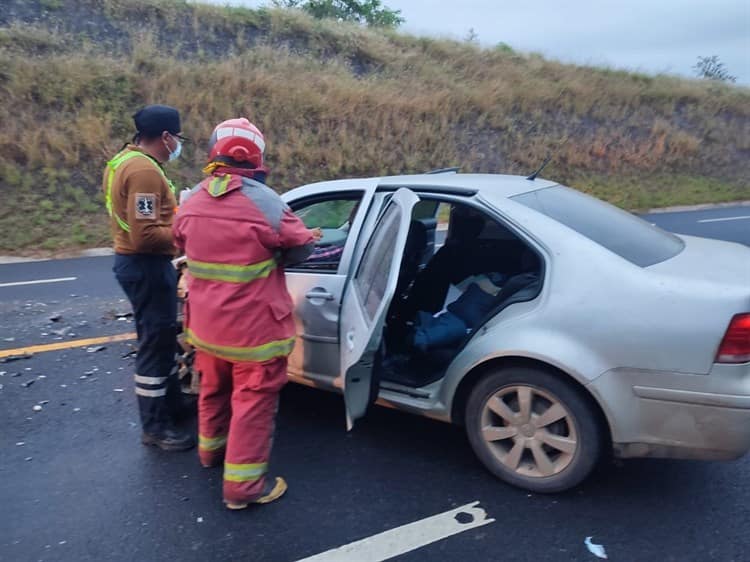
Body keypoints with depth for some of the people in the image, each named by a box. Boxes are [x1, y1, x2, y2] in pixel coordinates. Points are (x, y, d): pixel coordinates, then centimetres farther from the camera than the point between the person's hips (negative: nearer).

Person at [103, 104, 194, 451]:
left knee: (161, 339, 21)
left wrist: (176, 220, 11)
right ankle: (156, 427, 10)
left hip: (135, 261, 11)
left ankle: (171, 406, 36)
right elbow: (146, 235, -27)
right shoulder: (144, 170, -21)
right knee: (156, 343, -2)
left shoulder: (124, 161, 13)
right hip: (146, 266, -11)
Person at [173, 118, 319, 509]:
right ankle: (243, 485, 14)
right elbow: (302, 248, -9)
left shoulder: (192, 200, 0)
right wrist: (269, 254, 11)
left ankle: (211, 449, 47)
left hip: (205, 322, 7)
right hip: (253, 325, -6)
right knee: (253, 400, 6)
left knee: (214, 388, 26)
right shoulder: (265, 202, -20)